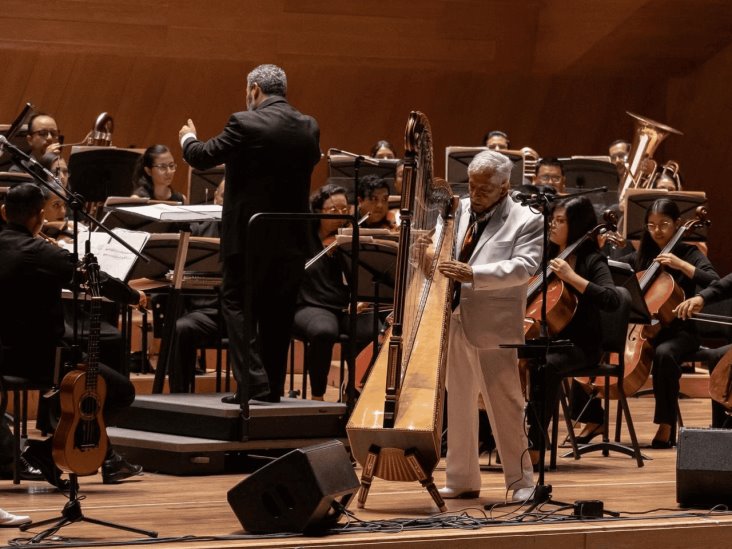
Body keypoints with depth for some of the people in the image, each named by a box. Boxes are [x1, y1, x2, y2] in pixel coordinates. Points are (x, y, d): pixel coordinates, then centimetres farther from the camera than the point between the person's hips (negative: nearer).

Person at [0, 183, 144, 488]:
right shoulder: (43, 254, -19)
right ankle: (46, 449, -1)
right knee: (121, 391, 3)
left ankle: (105, 458, 31)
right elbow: (99, 281, -13)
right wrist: (135, 296, 5)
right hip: (39, 357, -9)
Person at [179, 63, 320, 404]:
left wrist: (188, 139, 16)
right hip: (292, 237, 6)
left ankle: (254, 383, -9)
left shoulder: (246, 124, -13)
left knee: (237, 304, 2)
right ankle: (272, 388, 15)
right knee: (277, 313, 13)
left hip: (251, 235, -6)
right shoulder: (309, 128, 4)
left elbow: (202, 157, -7)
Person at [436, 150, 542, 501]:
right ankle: (461, 479, 19)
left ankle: (521, 480, 5)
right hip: (453, 322, 6)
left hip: (492, 328, -6)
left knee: (504, 404, -3)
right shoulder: (460, 210, 14)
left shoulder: (526, 222, -4)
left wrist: (473, 273, -27)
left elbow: (523, 267, -16)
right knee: (457, 404, 11)